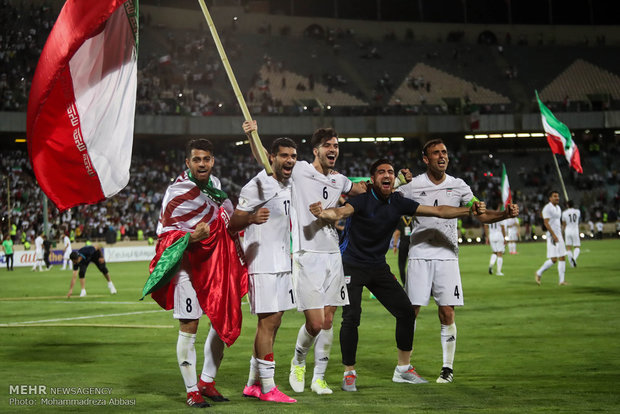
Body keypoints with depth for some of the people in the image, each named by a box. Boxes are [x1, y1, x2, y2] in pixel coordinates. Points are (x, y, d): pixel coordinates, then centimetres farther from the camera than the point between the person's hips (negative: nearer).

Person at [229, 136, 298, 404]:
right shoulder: (257, 186, -12)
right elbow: (232, 224, -16)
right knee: (268, 321, -9)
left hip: (282, 262, 9)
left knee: (273, 321, 11)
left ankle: (253, 384, 20)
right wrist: (251, 218, -33)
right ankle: (267, 388, -4)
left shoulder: (290, 186, 13)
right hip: (262, 263, -9)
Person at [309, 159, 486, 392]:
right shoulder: (362, 200, -18)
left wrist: (471, 210, -8)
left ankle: (403, 369, 19)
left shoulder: (398, 203, -2)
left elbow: (437, 211, 1)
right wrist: (323, 213, -61)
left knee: (406, 313, 3)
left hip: (379, 267, 6)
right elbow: (340, 212, -37)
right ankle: (349, 373, 0)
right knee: (351, 317, -17)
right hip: (352, 266, -6)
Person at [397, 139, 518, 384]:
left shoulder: (458, 186, 6)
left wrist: (505, 214, -14)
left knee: (447, 313, -4)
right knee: (410, 311, -3)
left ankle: (448, 367, 8)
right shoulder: (412, 185, 0)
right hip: (419, 255, -1)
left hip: (447, 256, 1)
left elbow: (481, 214, 3)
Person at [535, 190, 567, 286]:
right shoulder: (547, 208, -11)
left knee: (562, 258, 4)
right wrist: (554, 235, -22)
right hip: (552, 236, -9)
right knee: (553, 259, -12)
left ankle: (562, 280, 6)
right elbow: (546, 223, -18)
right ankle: (539, 273, 7)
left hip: (558, 236, 9)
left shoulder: (558, 208, 16)